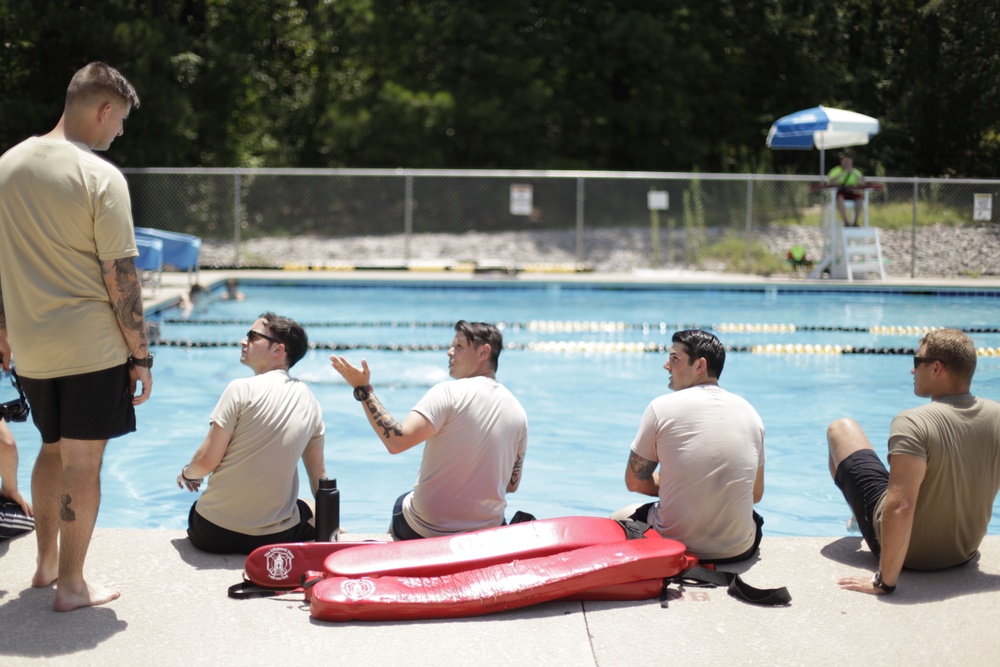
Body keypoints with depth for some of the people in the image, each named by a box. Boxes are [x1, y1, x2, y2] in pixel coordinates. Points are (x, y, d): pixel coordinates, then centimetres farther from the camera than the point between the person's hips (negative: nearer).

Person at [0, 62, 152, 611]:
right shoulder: (101, 177, -14)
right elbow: (120, 278, -14)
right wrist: (141, 354, -7)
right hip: (91, 345, -6)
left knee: (52, 450, 22)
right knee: (83, 462, 3)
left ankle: (46, 561, 33)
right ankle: (71, 585, 11)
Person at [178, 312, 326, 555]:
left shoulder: (242, 389, -11)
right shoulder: (309, 400, 4)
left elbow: (207, 460, -12)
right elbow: (318, 475, 12)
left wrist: (187, 474, 11)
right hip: (275, 536, 2)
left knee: (196, 513, 34)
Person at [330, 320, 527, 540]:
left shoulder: (449, 392, -17)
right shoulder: (518, 411, 0)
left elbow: (396, 441, -27)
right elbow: (512, 485, 6)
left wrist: (364, 391, -22)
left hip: (424, 529, -4)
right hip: (487, 532, 4)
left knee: (401, 502, 30)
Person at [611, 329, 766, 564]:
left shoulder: (662, 407, -7)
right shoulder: (749, 411, 5)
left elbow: (634, 482, 1)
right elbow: (756, 495, 11)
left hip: (675, 546, -3)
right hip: (739, 550, 3)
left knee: (617, 519, 29)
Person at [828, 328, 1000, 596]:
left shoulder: (913, 423, -30)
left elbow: (900, 508, -38)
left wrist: (885, 581, -29)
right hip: (964, 551, 5)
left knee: (840, 429, 12)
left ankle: (858, 518, 37)